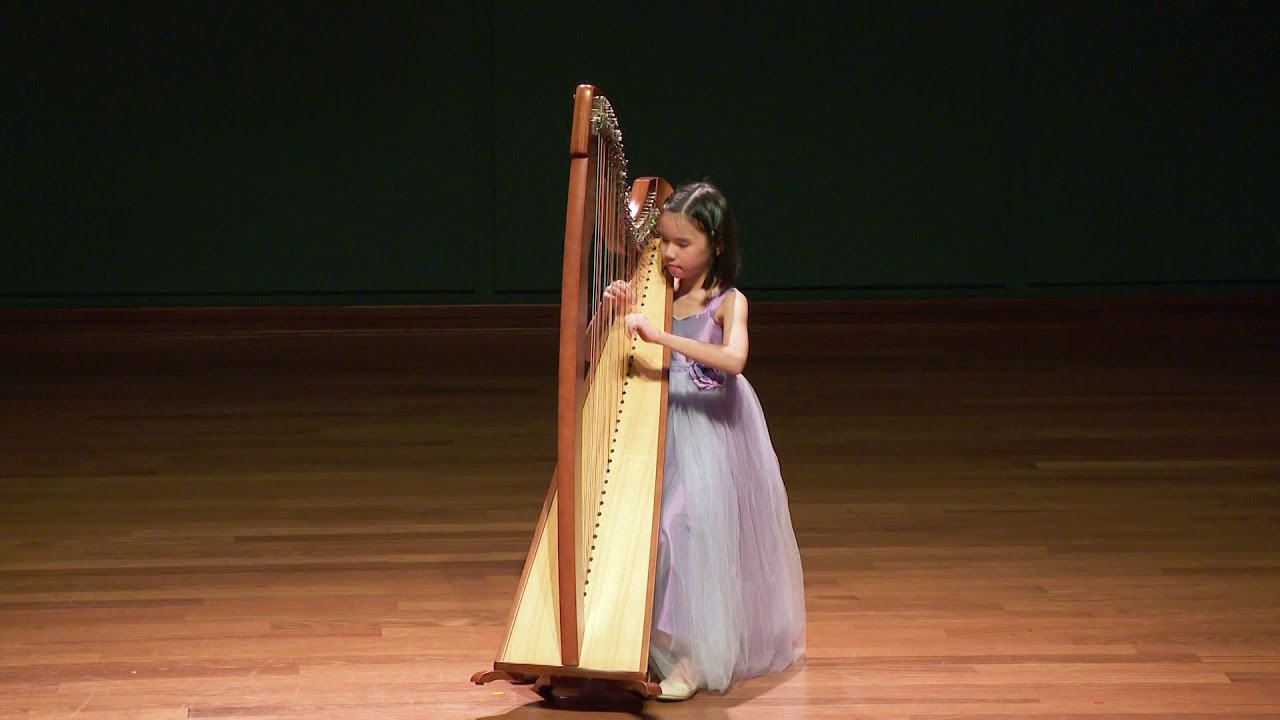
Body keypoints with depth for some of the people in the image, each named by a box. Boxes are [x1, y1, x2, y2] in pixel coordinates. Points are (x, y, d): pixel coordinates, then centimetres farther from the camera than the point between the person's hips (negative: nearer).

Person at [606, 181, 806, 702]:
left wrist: (660, 336, -34)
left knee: (698, 521, -21)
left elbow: (733, 359, -26)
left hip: (711, 434, -4)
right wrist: (611, 312, -13)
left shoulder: (728, 302, -5)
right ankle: (648, 645, -1)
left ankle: (692, 658, -16)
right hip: (659, 427, 4)